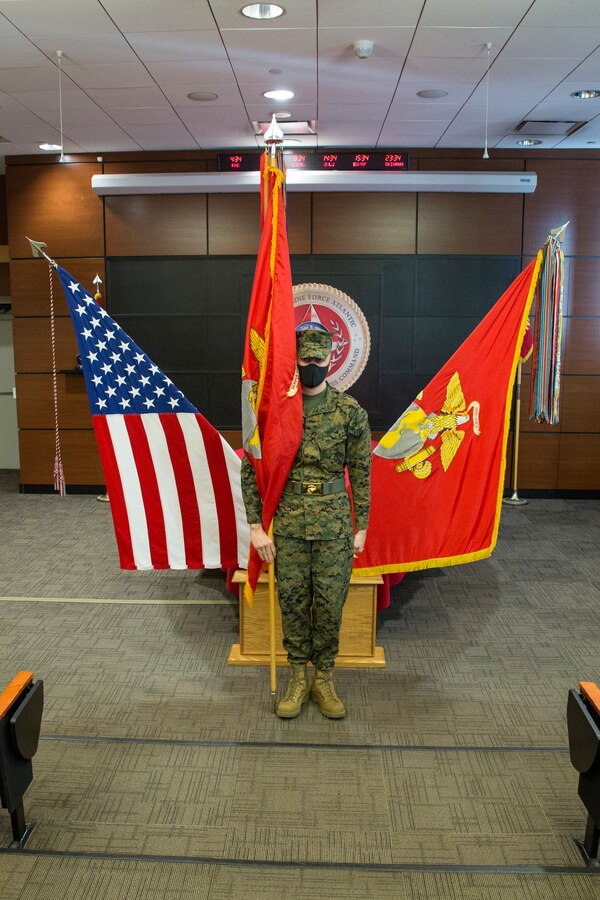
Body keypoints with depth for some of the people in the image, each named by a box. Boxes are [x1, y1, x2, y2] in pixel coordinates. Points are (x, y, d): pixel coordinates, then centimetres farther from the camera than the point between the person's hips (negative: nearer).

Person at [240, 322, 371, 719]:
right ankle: (299, 679, 28)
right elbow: (251, 469, -1)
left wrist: (361, 527, 2)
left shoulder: (350, 411, -3)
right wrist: (256, 526, -5)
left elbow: (361, 472, 3)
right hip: (288, 522, 0)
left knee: (330, 604, 7)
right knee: (293, 602, 10)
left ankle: (324, 680, 26)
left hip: (335, 523, 0)